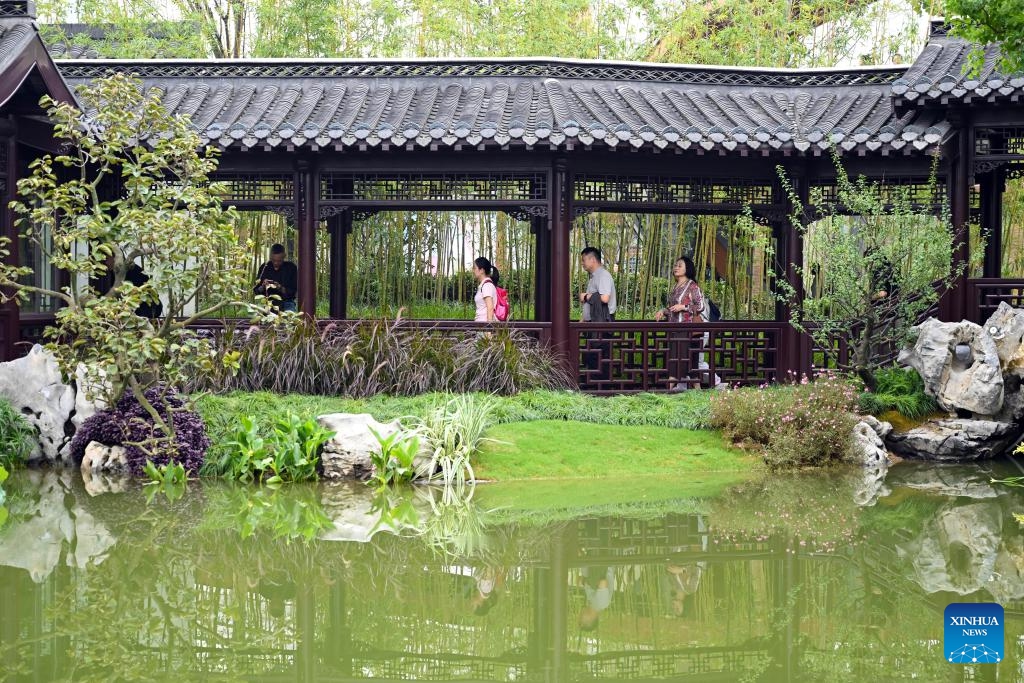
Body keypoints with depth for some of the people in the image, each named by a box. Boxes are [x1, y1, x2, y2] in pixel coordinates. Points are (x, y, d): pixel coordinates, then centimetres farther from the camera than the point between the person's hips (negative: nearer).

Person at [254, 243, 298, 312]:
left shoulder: (291, 267, -1)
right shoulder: (264, 267, 5)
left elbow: (293, 291, -4)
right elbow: (256, 290, 6)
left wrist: (281, 289, -22)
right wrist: (263, 287, -15)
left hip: (286, 304, -2)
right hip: (268, 303, 2)